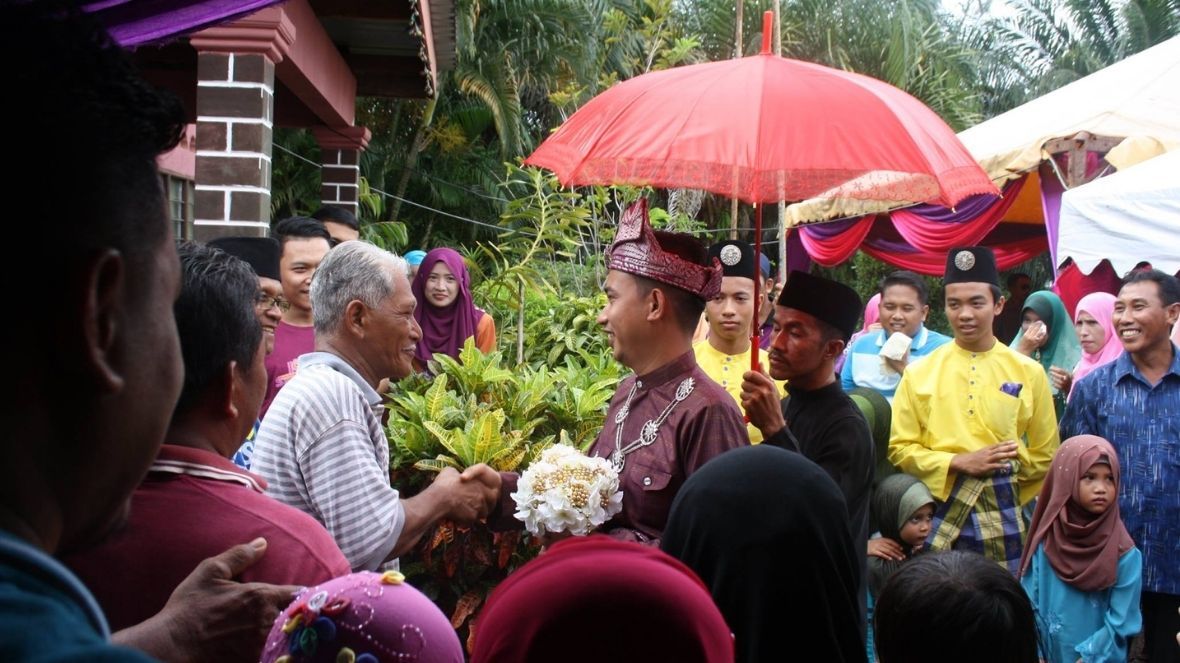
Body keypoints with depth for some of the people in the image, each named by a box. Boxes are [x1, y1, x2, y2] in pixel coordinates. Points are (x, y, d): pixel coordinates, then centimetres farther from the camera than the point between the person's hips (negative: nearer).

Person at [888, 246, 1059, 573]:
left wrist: (1000, 475, -2)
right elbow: (899, 448, 1)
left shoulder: (1029, 373, 4)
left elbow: (1045, 455, 10)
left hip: (1001, 520, 0)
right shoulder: (919, 373, 3)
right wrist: (959, 464, -10)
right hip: (936, 514, 0)